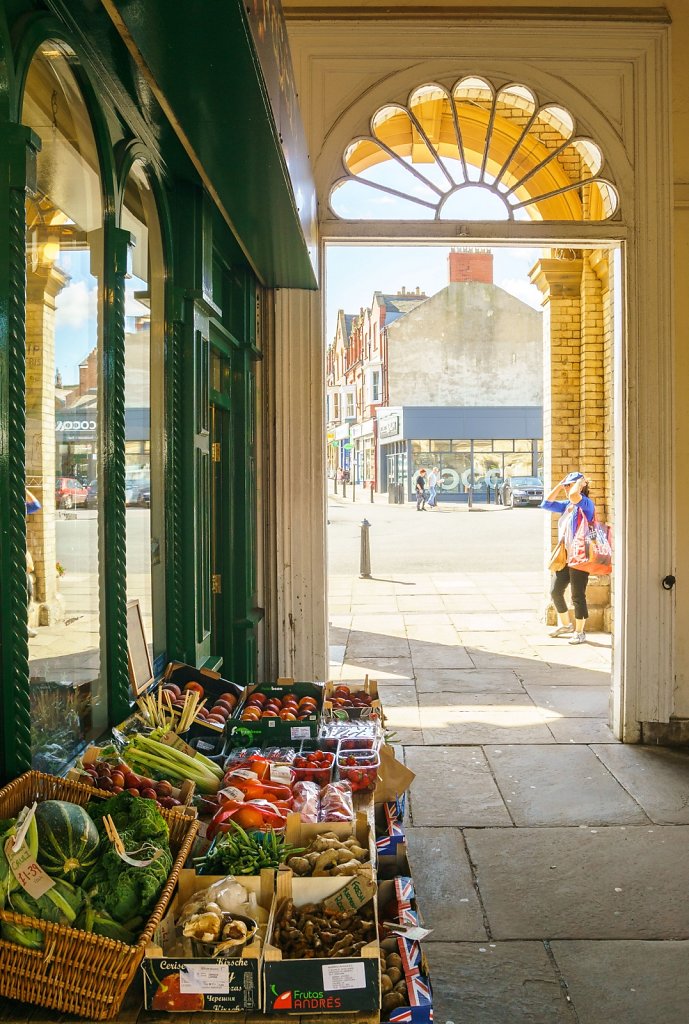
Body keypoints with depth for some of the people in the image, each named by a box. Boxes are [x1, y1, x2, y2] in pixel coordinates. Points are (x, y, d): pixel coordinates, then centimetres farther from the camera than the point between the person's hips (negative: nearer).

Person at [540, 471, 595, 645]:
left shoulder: (586, 504, -11)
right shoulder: (567, 505, 13)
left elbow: (573, 496, -32)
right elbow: (546, 504, 12)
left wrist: (580, 481, -13)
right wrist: (559, 485, 9)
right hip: (564, 557, 9)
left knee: (578, 596, -1)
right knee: (555, 592, 14)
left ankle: (580, 632, 12)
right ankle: (566, 625, 31)